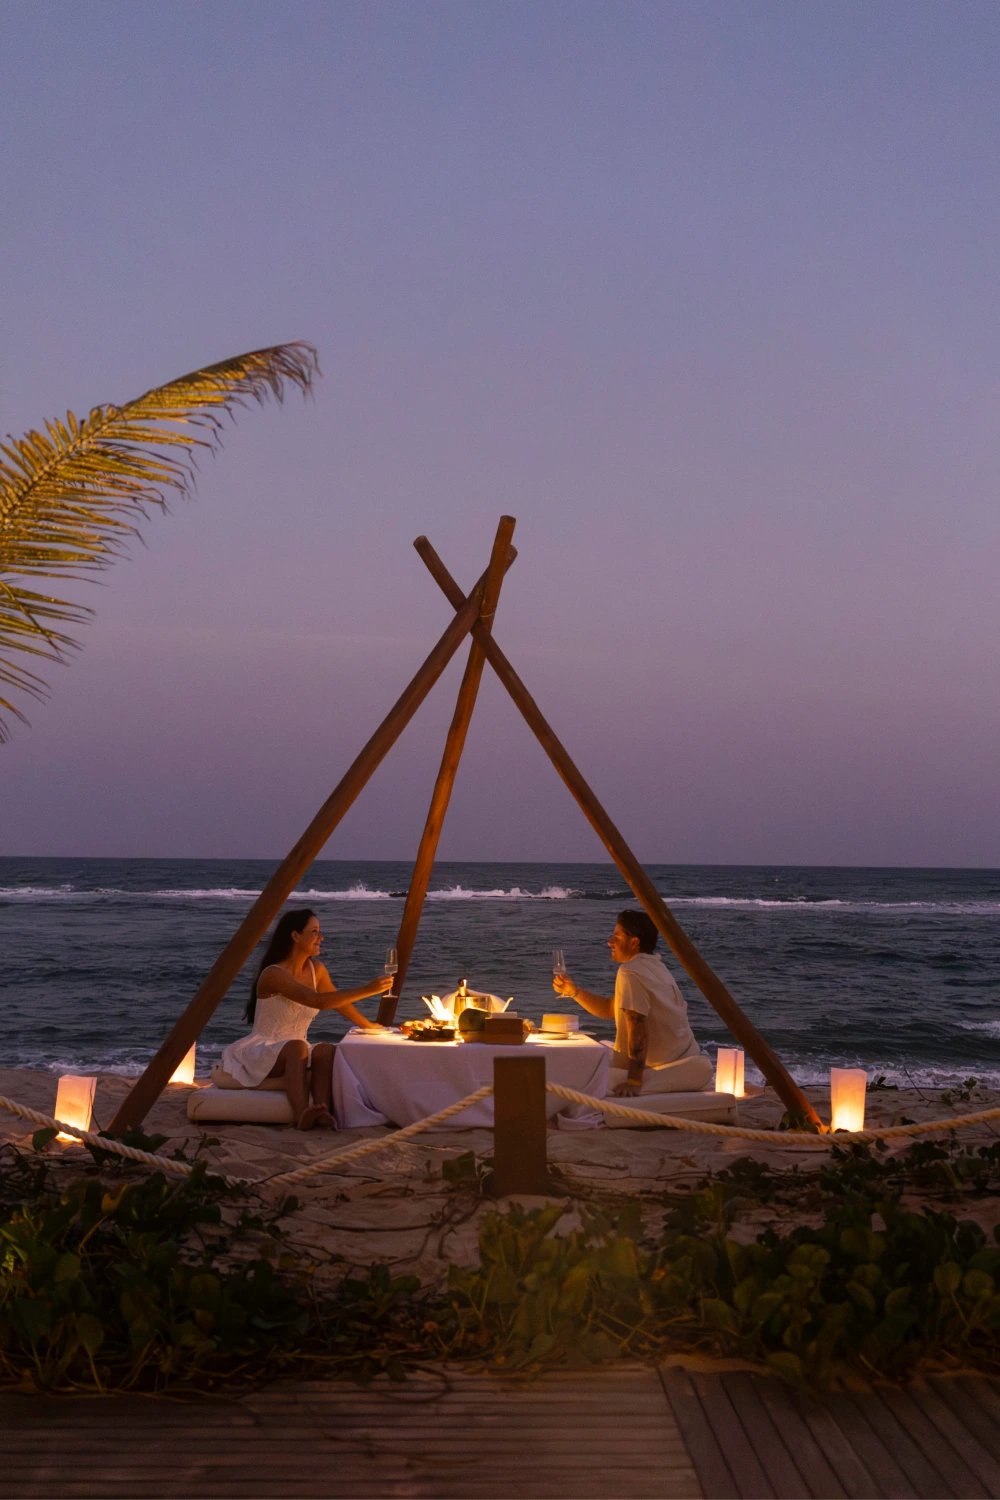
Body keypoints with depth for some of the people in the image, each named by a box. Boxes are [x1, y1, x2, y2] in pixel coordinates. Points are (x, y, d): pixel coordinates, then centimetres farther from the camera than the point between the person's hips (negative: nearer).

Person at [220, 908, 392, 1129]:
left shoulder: (316, 969, 5)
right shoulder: (273, 974, -19)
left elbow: (338, 1001, 20)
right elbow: (318, 1001, -30)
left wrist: (370, 1027, 18)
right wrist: (367, 990, -33)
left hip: (294, 1053, 6)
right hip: (261, 1051, -6)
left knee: (327, 1050, -29)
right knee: (297, 1046, -39)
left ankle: (322, 1111, -49)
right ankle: (302, 1113, -56)